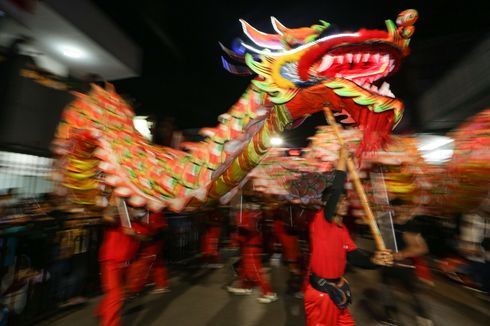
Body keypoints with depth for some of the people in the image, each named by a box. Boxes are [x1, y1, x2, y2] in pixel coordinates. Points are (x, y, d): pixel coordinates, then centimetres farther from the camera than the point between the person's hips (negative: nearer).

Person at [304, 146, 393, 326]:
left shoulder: (342, 229, 5)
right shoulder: (320, 220, -22)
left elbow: (353, 256, -1)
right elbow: (335, 191, -35)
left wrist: (373, 260, -21)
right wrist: (342, 159, -29)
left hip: (337, 290, 8)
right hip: (319, 292, -8)